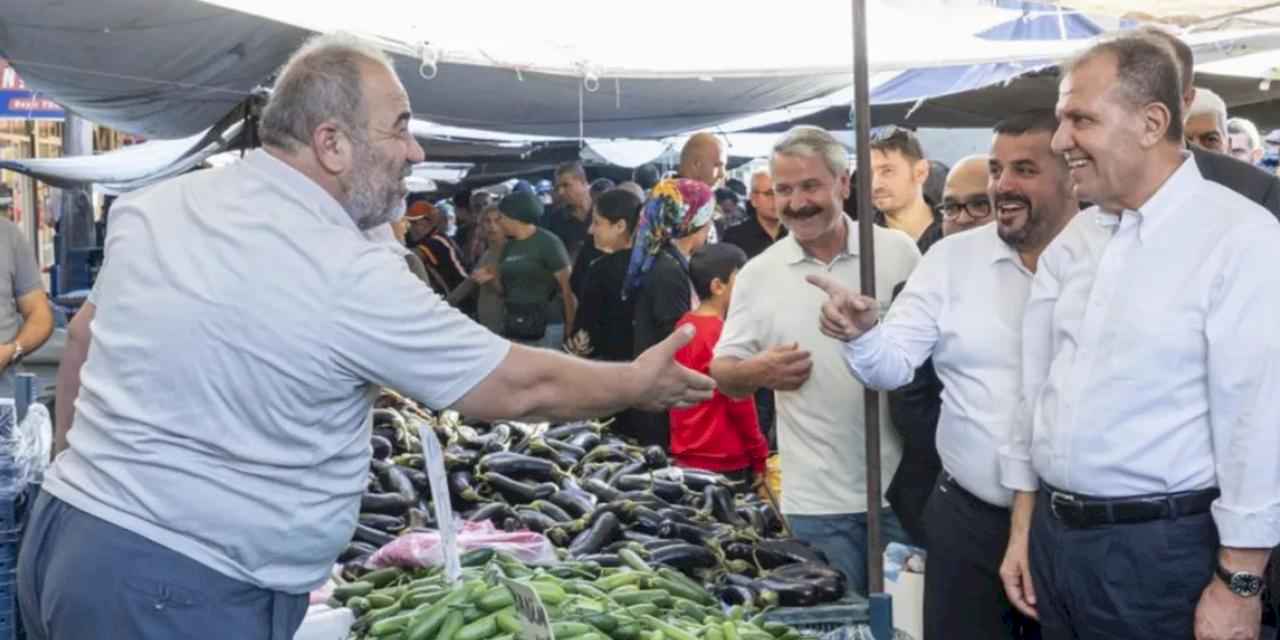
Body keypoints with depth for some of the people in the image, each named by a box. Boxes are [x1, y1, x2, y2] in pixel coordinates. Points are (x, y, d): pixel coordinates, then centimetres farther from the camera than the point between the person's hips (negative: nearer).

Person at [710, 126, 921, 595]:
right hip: (817, 502, 0)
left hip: (904, 484, 0)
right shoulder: (759, 274, 2)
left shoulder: (897, 252, 1)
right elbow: (723, 373, 6)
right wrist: (756, 373, -15)